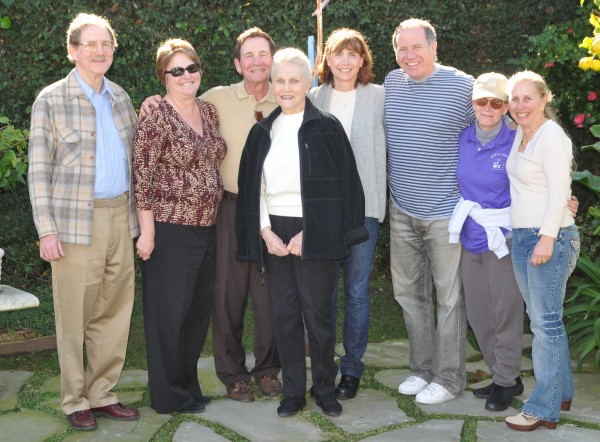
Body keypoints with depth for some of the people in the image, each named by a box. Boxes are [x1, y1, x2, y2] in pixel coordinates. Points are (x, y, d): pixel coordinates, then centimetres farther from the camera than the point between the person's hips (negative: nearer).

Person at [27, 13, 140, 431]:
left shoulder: (120, 97, 12)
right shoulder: (51, 100, -3)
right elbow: (39, 170, -5)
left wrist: (137, 213, 11)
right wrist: (46, 229, -11)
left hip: (120, 217, 5)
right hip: (76, 221, -5)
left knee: (115, 312, 8)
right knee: (74, 315, 2)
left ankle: (102, 393, 21)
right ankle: (75, 401, 16)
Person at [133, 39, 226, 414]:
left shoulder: (210, 112, 9)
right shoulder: (156, 119, -12)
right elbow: (142, 178, -13)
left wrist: (217, 218, 16)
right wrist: (148, 231, -15)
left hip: (208, 229, 7)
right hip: (171, 231, -7)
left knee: (200, 310, 14)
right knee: (170, 312, 3)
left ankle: (188, 383, 30)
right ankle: (169, 394, 17)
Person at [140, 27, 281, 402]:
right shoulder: (217, 99, 0)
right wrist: (153, 105, -8)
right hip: (232, 206, -1)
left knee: (271, 291, 8)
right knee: (230, 291, 6)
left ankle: (267, 368, 25)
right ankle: (233, 373, 21)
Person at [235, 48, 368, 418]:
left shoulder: (326, 128, -2)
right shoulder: (263, 132, 11)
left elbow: (339, 187, -6)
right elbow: (252, 187, 11)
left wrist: (306, 234, -11)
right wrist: (266, 232, -2)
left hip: (315, 234, -4)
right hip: (274, 234, 4)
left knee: (318, 313, 1)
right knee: (283, 314, 6)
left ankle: (325, 388, 18)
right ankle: (293, 392, 17)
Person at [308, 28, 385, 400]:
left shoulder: (380, 97, 2)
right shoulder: (314, 98, 7)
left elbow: (389, 144, 5)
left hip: (363, 205, -1)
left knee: (357, 289, 4)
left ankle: (352, 368, 17)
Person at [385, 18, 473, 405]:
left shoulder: (462, 85, -9)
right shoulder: (391, 83, 5)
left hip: (446, 210, -5)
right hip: (402, 209, 6)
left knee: (449, 296, 3)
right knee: (408, 291, 13)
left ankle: (450, 377, 16)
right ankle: (422, 367, 28)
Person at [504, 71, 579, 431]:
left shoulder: (551, 136, -12)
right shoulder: (519, 134, 13)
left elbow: (559, 190, -17)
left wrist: (548, 238, -22)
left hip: (551, 237, -9)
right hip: (522, 236, 9)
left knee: (546, 322, -4)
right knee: (541, 318, 14)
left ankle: (545, 409, 3)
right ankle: (561, 393, 27)